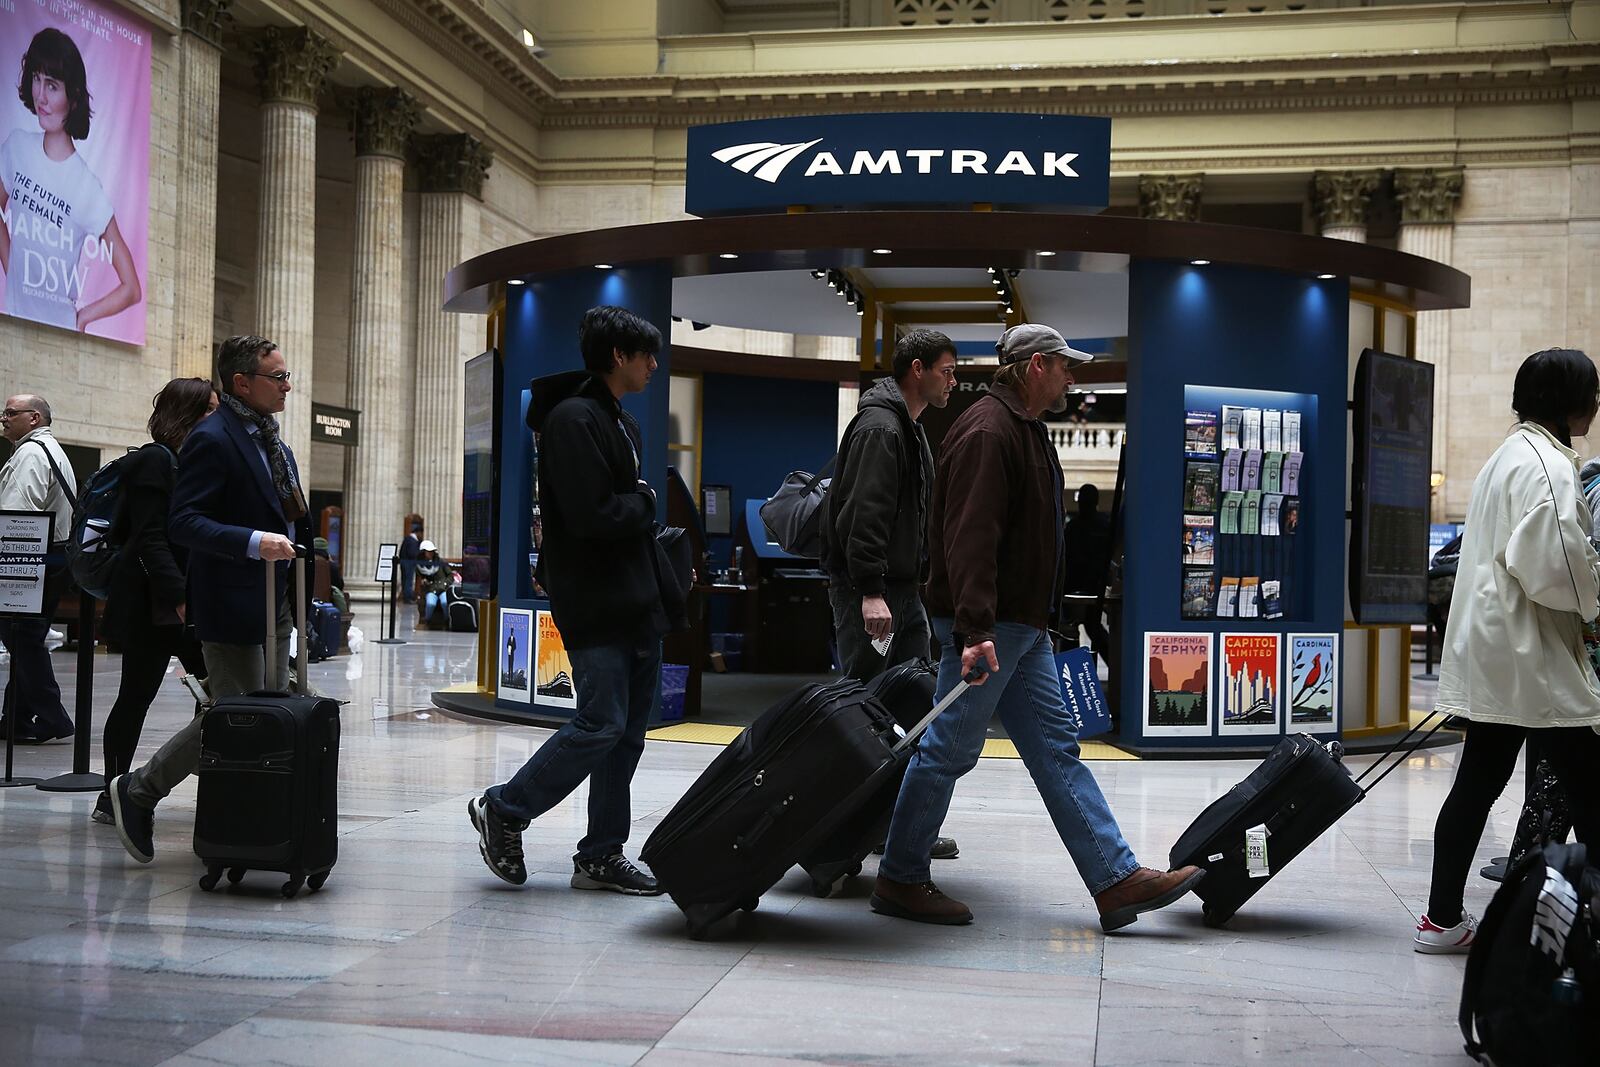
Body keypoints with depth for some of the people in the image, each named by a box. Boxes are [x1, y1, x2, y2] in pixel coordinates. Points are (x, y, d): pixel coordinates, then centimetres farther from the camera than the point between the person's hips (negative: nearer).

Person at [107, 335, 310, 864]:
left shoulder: (271, 439, 15)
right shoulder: (212, 440, -13)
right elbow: (184, 523, -20)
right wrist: (254, 542, -31)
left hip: (275, 601, 9)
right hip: (232, 603, -9)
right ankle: (138, 790, 10)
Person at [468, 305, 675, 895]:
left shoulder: (621, 422, 19)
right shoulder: (574, 419, -14)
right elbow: (592, 516, -23)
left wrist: (662, 581, 11)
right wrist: (643, 501, -5)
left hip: (636, 602, 10)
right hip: (595, 604, -10)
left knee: (629, 729, 9)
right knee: (602, 723, -10)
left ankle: (602, 856, 15)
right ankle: (503, 811, 7)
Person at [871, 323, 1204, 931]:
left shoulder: (1026, 430, 18)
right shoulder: (988, 431, -16)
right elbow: (970, 538, -25)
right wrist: (975, 630, -32)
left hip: (1023, 628, 11)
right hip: (988, 628, -11)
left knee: (1057, 750, 8)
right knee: (949, 752, -2)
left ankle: (1118, 881, 10)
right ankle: (899, 881, 10)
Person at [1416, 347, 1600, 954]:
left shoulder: (1510, 455, 18)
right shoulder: (1547, 465, -14)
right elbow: (1548, 568, -22)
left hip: (1493, 653, 10)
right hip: (1532, 658, -10)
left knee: (1478, 785, 11)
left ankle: (1443, 919, 15)